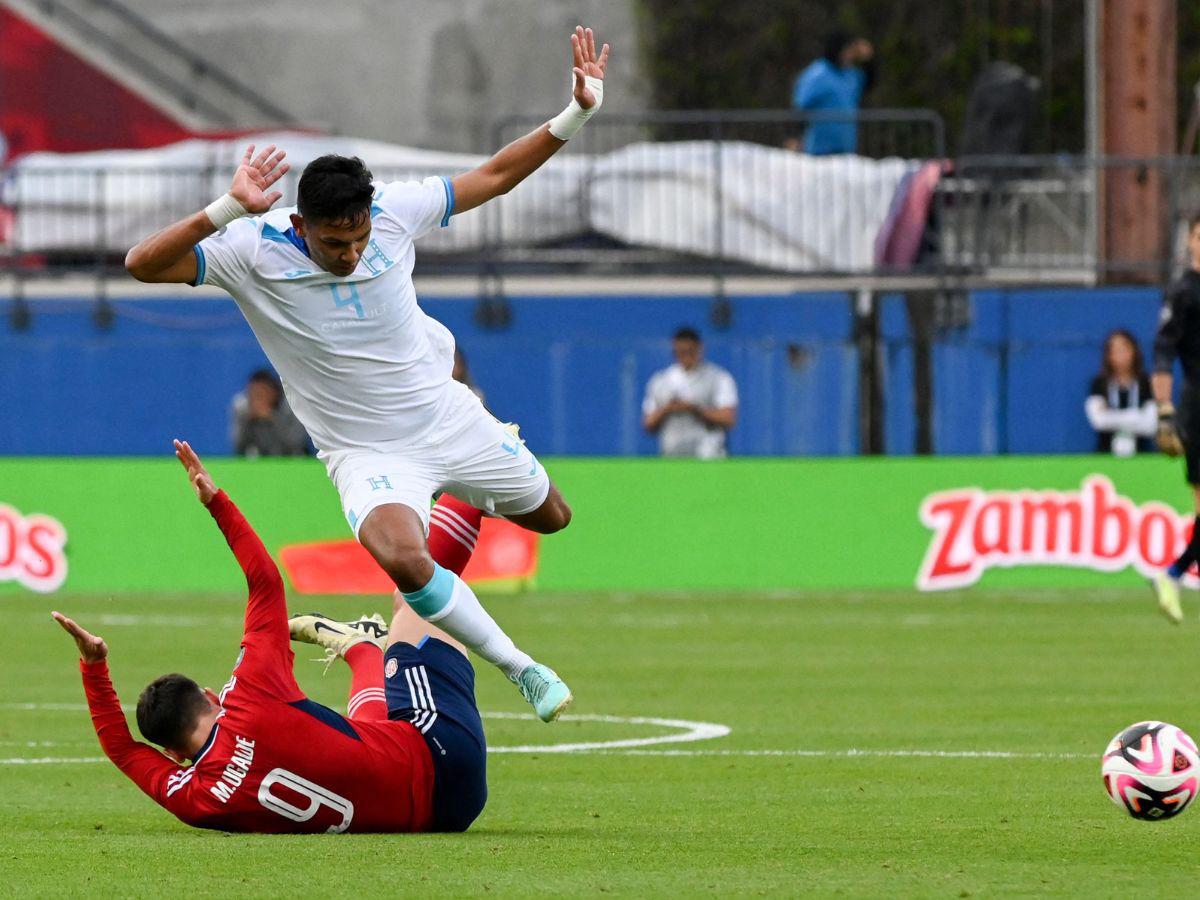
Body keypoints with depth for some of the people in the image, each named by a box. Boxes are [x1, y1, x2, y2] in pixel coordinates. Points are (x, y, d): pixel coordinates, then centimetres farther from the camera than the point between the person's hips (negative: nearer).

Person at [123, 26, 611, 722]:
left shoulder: (395, 212, -16)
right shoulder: (253, 249, -25)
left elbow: (494, 176, -2)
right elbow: (143, 265, -35)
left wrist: (577, 114, -9)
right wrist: (229, 209, -48)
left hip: (447, 415, 4)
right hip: (366, 451, -4)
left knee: (551, 516, 21)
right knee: (401, 557, -35)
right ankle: (520, 669, -17)